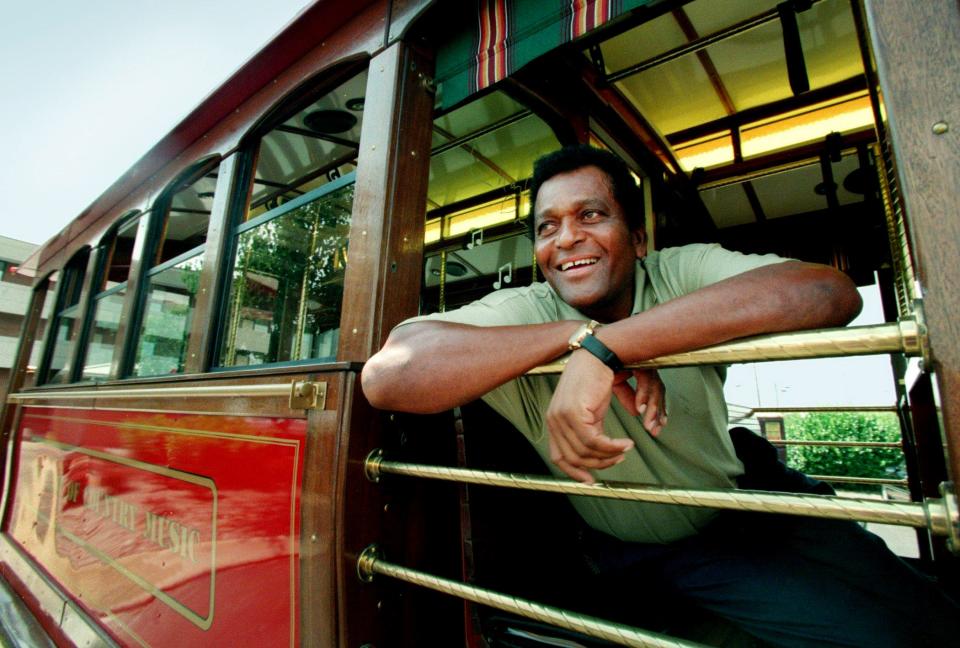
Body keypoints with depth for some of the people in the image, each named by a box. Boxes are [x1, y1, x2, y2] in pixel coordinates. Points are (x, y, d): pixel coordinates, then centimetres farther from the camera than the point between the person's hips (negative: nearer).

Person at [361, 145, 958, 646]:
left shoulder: (683, 273, -16)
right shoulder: (519, 313, -19)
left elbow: (831, 293, -34)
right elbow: (387, 376, -34)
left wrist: (604, 348, -43)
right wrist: (577, 334, -37)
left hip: (738, 511, 2)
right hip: (626, 554, -1)